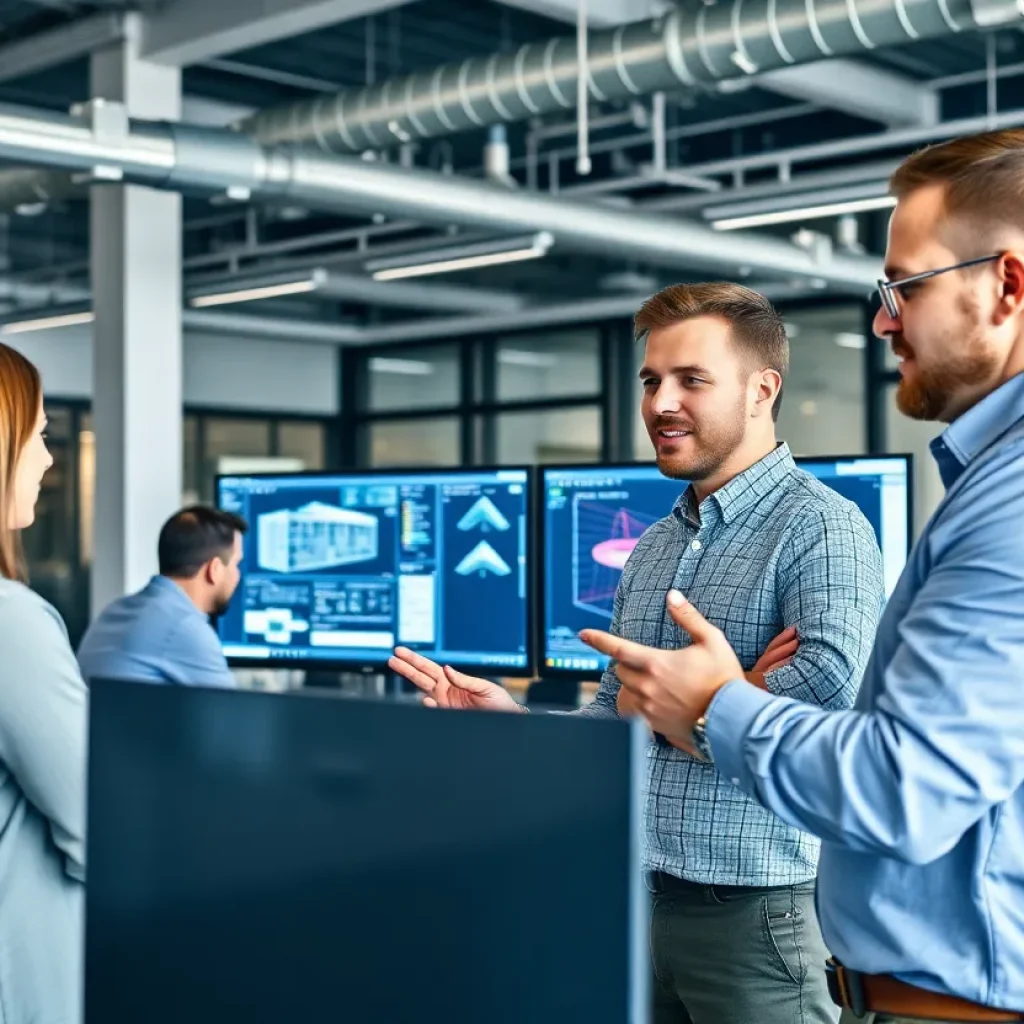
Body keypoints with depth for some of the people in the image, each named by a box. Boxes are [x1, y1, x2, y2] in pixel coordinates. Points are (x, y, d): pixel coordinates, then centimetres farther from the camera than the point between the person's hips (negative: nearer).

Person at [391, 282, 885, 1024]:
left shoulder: (820, 526, -11)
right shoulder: (653, 549, 14)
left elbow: (830, 685, -28)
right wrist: (513, 720, -2)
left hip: (754, 907, -7)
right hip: (638, 899, 7)